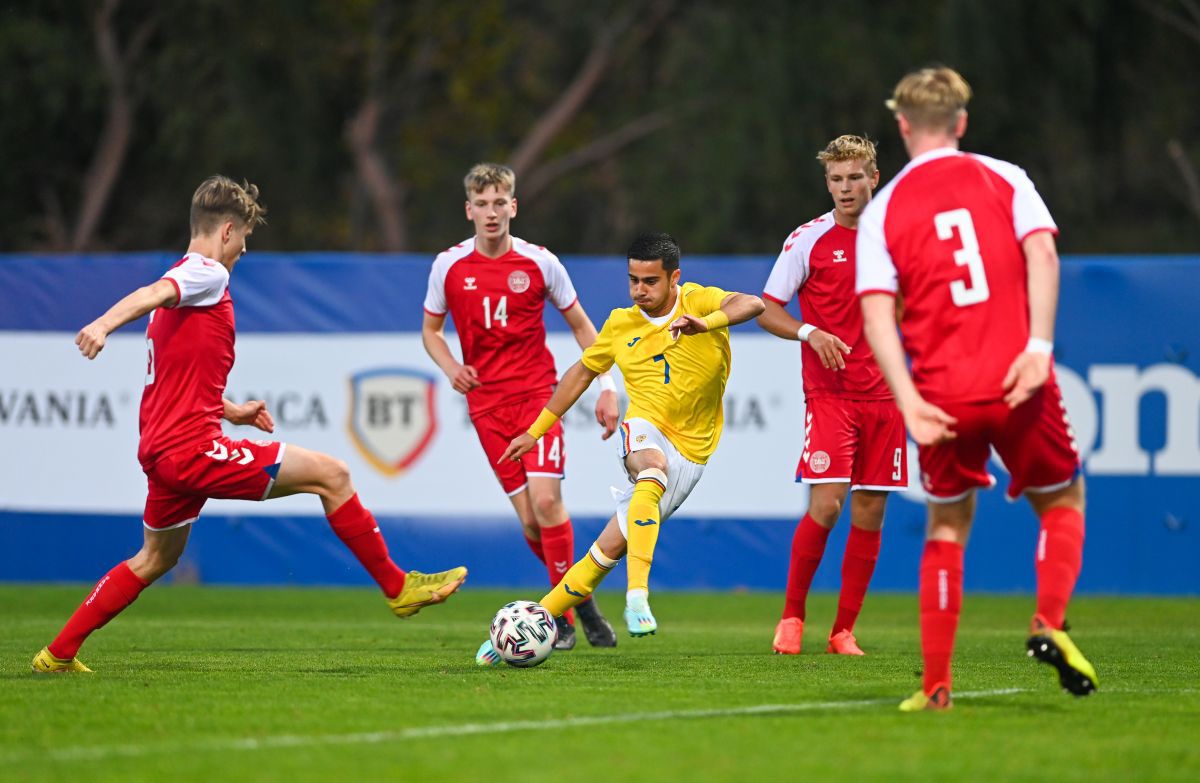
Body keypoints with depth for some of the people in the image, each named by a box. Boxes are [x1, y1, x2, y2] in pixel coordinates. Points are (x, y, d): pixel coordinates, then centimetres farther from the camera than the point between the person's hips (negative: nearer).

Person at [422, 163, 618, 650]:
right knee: (529, 519, -3)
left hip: (537, 394, -1)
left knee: (545, 500, -18)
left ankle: (566, 608, -5)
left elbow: (581, 326, 9)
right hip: (486, 403, 1)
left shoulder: (539, 263, -2)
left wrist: (607, 387, 2)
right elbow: (430, 330, 15)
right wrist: (451, 367, -6)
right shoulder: (449, 266, 0)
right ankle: (580, 601, 19)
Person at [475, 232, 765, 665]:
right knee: (653, 464, -38)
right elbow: (582, 372, 20)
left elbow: (751, 304, -25)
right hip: (643, 433, 1)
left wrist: (706, 323, -44)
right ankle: (637, 594, -47)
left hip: (688, 454, -1)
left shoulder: (699, 301, -5)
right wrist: (535, 431, 21)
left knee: (609, 548, -8)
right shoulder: (621, 324, 6)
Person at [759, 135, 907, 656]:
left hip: (884, 396, 4)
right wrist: (809, 332, -18)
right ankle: (792, 616, 3)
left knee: (870, 513, 2)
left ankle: (843, 632, 10)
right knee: (826, 504, -15)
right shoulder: (808, 240, -2)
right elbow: (767, 311, 0)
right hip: (829, 394, -4)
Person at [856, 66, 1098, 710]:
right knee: (1062, 500, 19)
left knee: (947, 526, 15)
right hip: (1017, 384, -1)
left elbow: (876, 311, -3)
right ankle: (1050, 622, -6)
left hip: (943, 394, 1)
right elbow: (1042, 253, -9)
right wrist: (1038, 346, -14)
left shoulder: (882, 210, 8)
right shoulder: (1003, 179, 7)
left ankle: (936, 685, 9)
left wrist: (908, 400, -9)